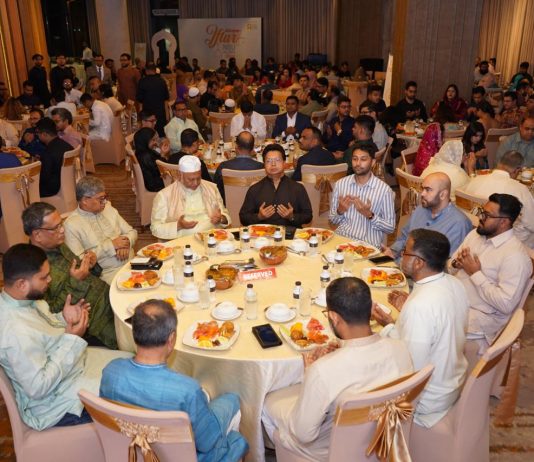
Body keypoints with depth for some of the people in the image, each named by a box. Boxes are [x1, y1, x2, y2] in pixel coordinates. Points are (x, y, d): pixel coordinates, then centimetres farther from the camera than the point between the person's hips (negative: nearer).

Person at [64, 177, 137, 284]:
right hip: (109, 272, -6)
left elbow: (132, 232, 15)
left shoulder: (108, 209, 12)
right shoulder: (72, 224, -6)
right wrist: (110, 245, -15)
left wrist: (125, 243, -8)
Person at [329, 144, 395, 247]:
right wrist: (340, 211, -8)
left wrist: (369, 215, -14)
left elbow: (390, 228, -1)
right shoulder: (340, 184, 6)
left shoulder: (384, 189, -4)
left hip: (368, 243, -2)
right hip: (341, 237, 2)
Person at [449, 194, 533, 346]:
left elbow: (506, 304, -23)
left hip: (480, 316, -7)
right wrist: (457, 263, -12)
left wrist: (475, 274, -20)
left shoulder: (515, 255, -19)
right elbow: (450, 268, 12)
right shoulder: (475, 234, 6)